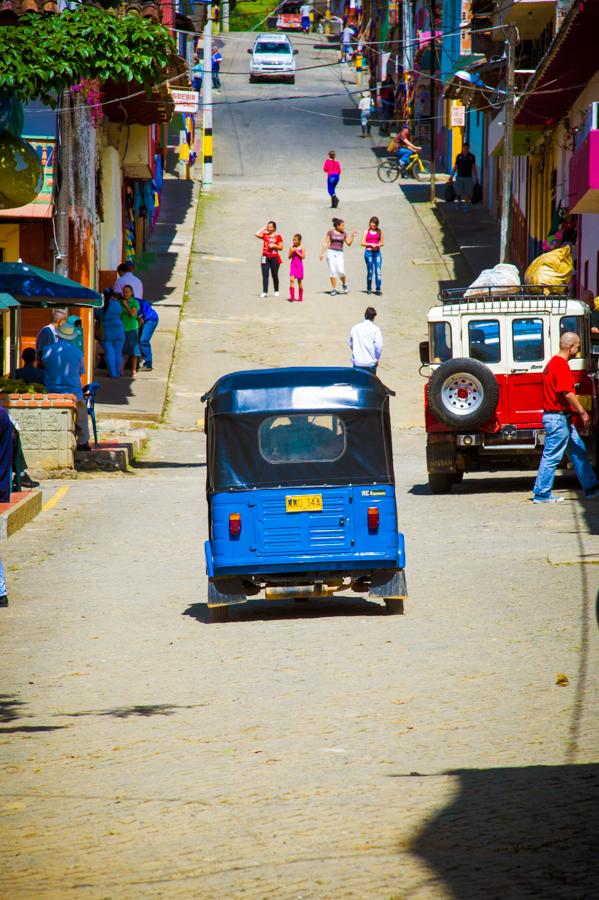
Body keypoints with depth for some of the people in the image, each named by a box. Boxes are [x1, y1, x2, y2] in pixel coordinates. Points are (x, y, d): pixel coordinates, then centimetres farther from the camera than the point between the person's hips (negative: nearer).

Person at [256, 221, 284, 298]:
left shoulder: (278, 236, 3)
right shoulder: (265, 235, 8)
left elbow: (281, 247, 2)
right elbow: (257, 234, -10)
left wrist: (274, 245, -14)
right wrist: (264, 228, 0)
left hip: (274, 258, -1)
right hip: (265, 257, 1)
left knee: (274, 275, 7)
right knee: (265, 275, -7)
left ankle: (276, 291, 22)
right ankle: (265, 292, -8)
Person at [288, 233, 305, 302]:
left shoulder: (301, 248, -3)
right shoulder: (291, 247, 4)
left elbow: (303, 257, -10)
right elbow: (289, 257, 4)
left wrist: (297, 252, -15)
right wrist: (292, 252, -14)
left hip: (299, 265, -1)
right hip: (293, 265, 1)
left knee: (299, 281, 8)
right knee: (291, 279, -16)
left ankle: (300, 297, 20)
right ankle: (292, 297, -16)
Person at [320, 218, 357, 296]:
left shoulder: (344, 233, 7)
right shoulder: (330, 232, 1)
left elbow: (349, 244, 9)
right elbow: (326, 243, 3)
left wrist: (353, 236, -2)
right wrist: (322, 253, -2)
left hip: (339, 253, 1)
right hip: (331, 252, -1)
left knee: (340, 271, -16)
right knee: (332, 271, -6)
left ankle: (344, 284, 11)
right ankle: (334, 289, 0)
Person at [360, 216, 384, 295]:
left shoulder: (379, 232, 9)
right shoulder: (366, 232, 5)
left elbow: (382, 243, 10)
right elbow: (363, 243, 0)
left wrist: (377, 245, -10)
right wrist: (371, 244, -14)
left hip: (377, 252, 1)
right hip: (368, 252, -1)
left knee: (378, 271, -9)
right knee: (370, 271, 1)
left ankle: (378, 289, -11)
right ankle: (369, 288, 12)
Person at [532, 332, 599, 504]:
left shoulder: (554, 362, 16)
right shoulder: (561, 365, -17)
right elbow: (568, 394, -22)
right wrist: (583, 413, -17)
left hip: (562, 418, 11)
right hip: (558, 417, -11)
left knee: (578, 452, 14)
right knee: (552, 457, -6)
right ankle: (542, 494, -3)